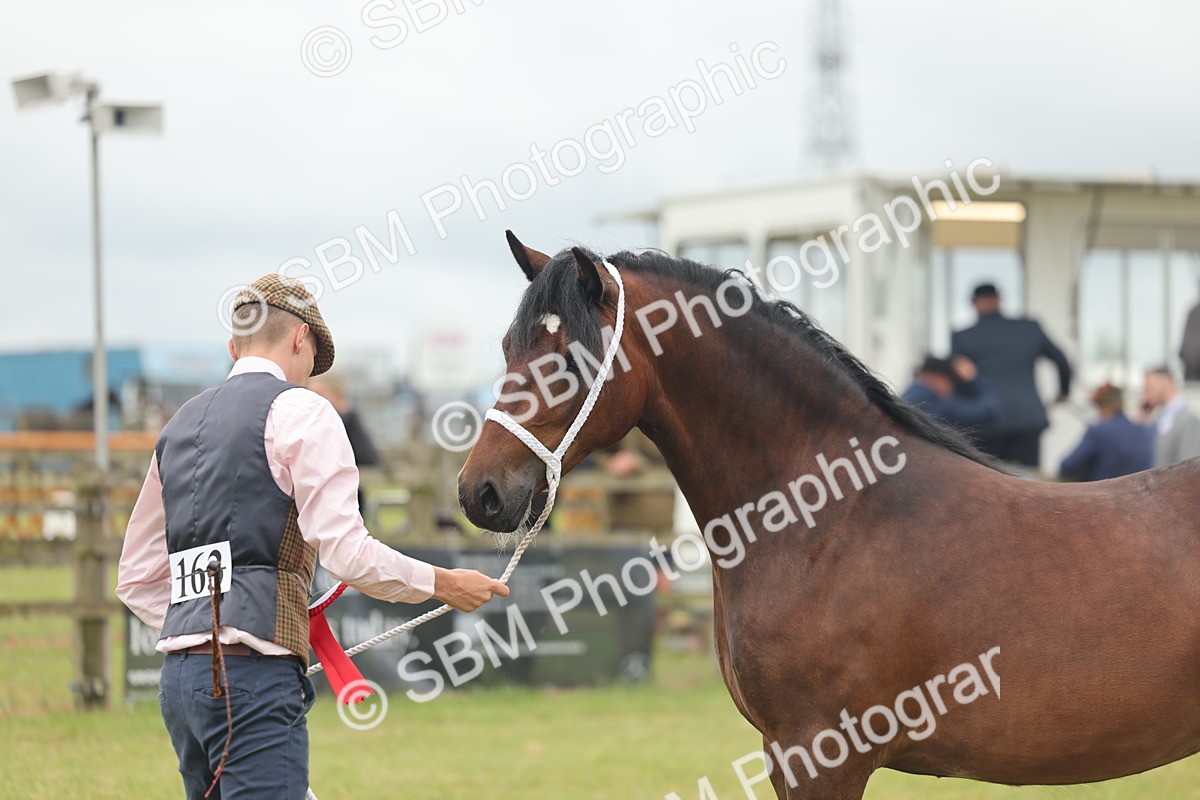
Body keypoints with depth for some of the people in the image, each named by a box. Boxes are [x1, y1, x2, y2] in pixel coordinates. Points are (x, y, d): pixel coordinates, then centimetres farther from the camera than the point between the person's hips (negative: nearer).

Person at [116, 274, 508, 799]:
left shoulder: (181, 425, 21)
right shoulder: (299, 410, -2)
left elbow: (136, 579, 24)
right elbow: (347, 553, -12)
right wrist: (443, 585, 1)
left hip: (179, 676, 8)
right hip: (253, 677, -8)